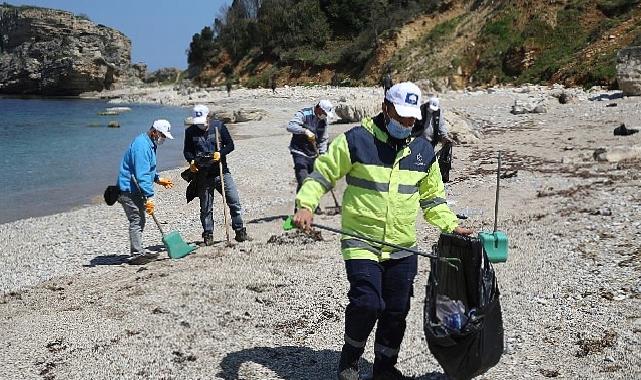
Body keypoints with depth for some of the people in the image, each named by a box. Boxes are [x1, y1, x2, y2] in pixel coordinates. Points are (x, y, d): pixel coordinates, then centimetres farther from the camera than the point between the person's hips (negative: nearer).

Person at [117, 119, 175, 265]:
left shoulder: (149, 144, 12)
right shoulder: (142, 146, -21)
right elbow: (142, 175, -27)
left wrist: (158, 179, 17)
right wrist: (149, 197, -28)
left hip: (135, 190, 11)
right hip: (129, 191, -11)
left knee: (140, 220, 16)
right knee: (136, 220, -9)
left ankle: (138, 251, 26)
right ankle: (136, 254, -5)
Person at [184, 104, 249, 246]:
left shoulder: (218, 126, 2)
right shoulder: (190, 132, 3)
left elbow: (230, 145, 3)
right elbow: (187, 151, 9)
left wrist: (221, 153, -16)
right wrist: (191, 161, -12)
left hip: (221, 172, 0)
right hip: (203, 175, 0)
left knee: (234, 202, -3)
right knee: (206, 208, 6)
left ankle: (240, 231, 7)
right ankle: (208, 235, 17)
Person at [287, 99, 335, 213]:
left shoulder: (323, 121, 5)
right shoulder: (304, 114, -13)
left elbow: (323, 139, 12)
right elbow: (290, 126, -28)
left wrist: (322, 154, -1)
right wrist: (305, 131, -41)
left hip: (313, 154, 6)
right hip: (299, 153, -6)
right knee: (303, 181, -14)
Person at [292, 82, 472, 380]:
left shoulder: (423, 150, 9)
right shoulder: (357, 140, -7)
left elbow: (432, 197, 19)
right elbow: (322, 173, -4)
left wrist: (451, 225, 8)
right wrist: (305, 205, -19)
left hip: (403, 247, 5)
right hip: (361, 241, -5)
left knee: (397, 311, 10)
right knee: (367, 303, -16)